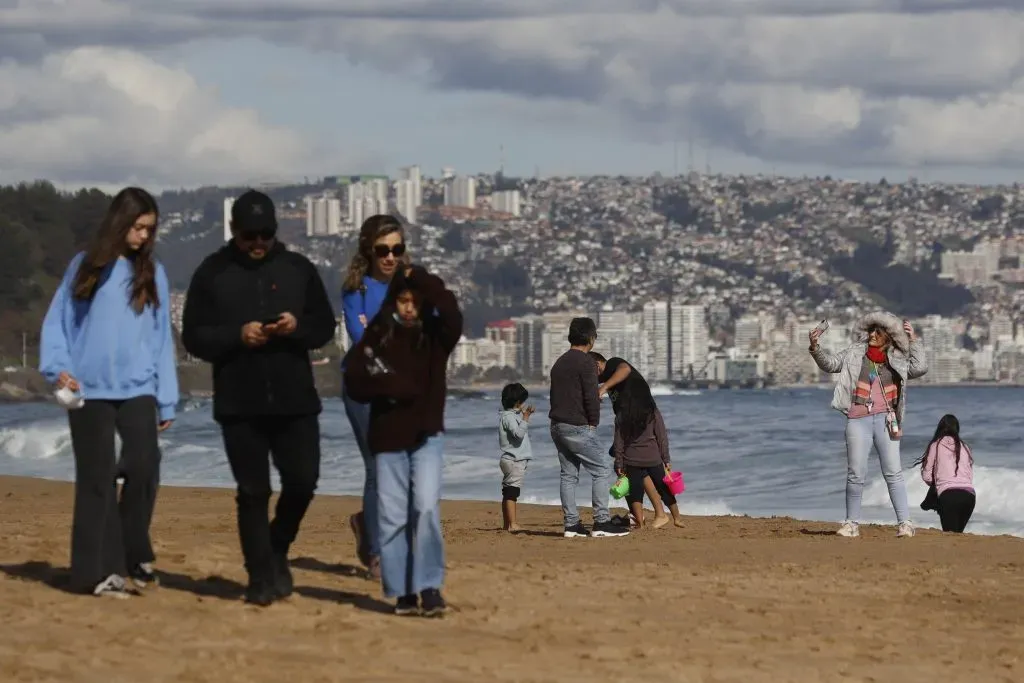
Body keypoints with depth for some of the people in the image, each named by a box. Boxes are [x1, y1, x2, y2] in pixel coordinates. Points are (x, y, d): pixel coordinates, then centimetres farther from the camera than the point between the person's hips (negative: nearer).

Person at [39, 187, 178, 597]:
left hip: (137, 389, 1)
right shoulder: (85, 266, 6)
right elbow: (58, 320, 6)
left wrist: (167, 400, 8)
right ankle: (99, 570, 3)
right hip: (89, 390, -1)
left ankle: (134, 556, 6)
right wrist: (57, 366, -11)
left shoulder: (152, 273, 10)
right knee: (97, 479, -1)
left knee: (143, 468, -13)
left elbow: (162, 338, 11)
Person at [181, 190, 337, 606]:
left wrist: (298, 327, -13)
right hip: (238, 404, -1)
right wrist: (237, 336, -18)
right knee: (253, 493, 2)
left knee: (302, 481, -3)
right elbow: (193, 337, -1)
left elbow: (325, 326, 10)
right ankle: (261, 577, 8)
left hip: (295, 400, 2)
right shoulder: (212, 274, 3)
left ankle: (277, 551, 23)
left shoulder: (299, 270, 8)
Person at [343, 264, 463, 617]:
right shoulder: (377, 337, 1)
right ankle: (402, 593, 8)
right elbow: (355, 382, -3)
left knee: (426, 507, -15)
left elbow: (452, 316, -21)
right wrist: (391, 386, -16)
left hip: (427, 436, -1)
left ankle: (429, 587, -10)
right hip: (388, 438, 1)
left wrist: (424, 281, -15)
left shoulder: (436, 334, 1)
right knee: (392, 518, 1)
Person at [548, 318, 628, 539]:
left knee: (568, 474, 10)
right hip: (577, 427, -9)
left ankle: (571, 524, 8)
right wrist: (593, 422, -3)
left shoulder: (560, 363, 17)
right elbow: (592, 397, -17)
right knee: (602, 469, -4)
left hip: (557, 427, 9)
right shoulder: (585, 362, -11)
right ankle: (601, 523, -9)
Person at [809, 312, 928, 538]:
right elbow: (830, 364, 6)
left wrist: (914, 341, -4)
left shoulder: (897, 360, 9)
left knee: (893, 472, -5)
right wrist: (815, 348, -10)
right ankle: (852, 523, 11)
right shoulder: (855, 353, 11)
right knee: (855, 474, 2)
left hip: (885, 420, 0)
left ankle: (905, 522, -4)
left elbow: (920, 368, -4)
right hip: (858, 420, 1)